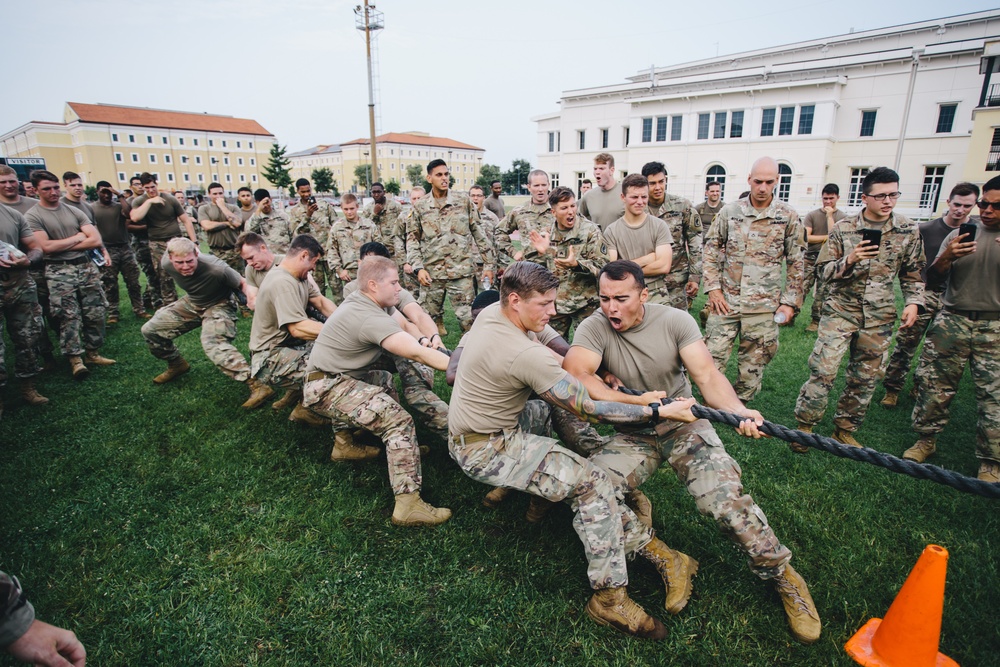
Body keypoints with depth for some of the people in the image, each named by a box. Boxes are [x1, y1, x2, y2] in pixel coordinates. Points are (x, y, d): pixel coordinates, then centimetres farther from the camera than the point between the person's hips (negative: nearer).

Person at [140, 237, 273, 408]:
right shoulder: (166, 264, -17)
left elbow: (242, 284, -22)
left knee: (213, 344, -33)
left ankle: (257, 386, -38)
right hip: (192, 302, 7)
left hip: (219, 305, -7)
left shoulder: (216, 269, -35)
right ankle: (176, 365, 34)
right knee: (150, 330, 6)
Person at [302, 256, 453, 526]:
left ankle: (343, 444, 32)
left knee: (386, 380, 30)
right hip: (327, 388, -10)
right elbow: (416, 353, -31)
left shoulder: (361, 301, 6)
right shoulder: (370, 318, -24)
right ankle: (408, 504, -23)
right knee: (398, 421, -21)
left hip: (338, 378, 10)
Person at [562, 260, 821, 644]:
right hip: (632, 435, 1)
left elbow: (707, 375, -16)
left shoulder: (676, 321, -8)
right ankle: (669, 562, -7)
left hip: (682, 424, 0)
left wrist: (737, 410, -36)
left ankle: (781, 574, 7)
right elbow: (574, 375, -27)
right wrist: (635, 403, -29)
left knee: (724, 499, -20)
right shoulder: (594, 328, -11)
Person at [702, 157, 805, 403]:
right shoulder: (730, 211, 2)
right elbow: (711, 248, 6)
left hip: (764, 304, 0)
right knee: (714, 355, 2)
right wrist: (713, 287, -2)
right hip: (726, 299, 0)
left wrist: (790, 302, 1)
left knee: (753, 363, 9)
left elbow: (796, 264, 5)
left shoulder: (788, 216, 1)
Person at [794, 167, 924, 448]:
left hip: (880, 317, 3)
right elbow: (825, 270, -3)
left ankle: (845, 429, 25)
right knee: (823, 369, -10)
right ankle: (804, 425, 4)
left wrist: (913, 302, -1)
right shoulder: (843, 228, -4)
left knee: (866, 377, 9)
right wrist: (849, 260, -20)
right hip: (841, 310, -3)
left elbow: (913, 273, 12)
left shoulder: (908, 230, 3)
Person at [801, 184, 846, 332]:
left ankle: (816, 321, 14)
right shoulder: (812, 215, 4)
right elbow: (806, 237, -5)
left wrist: (829, 216, -9)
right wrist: (826, 237, -7)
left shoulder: (842, 217, 3)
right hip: (810, 258, 0)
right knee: (801, 288, -4)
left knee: (822, 293, 5)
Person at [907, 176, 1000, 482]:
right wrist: (946, 257, -15)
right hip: (952, 321, 1)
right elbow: (932, 278, 6)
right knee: (935, 384, 3)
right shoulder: (961, 235, 9)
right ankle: (926, 439, 19)